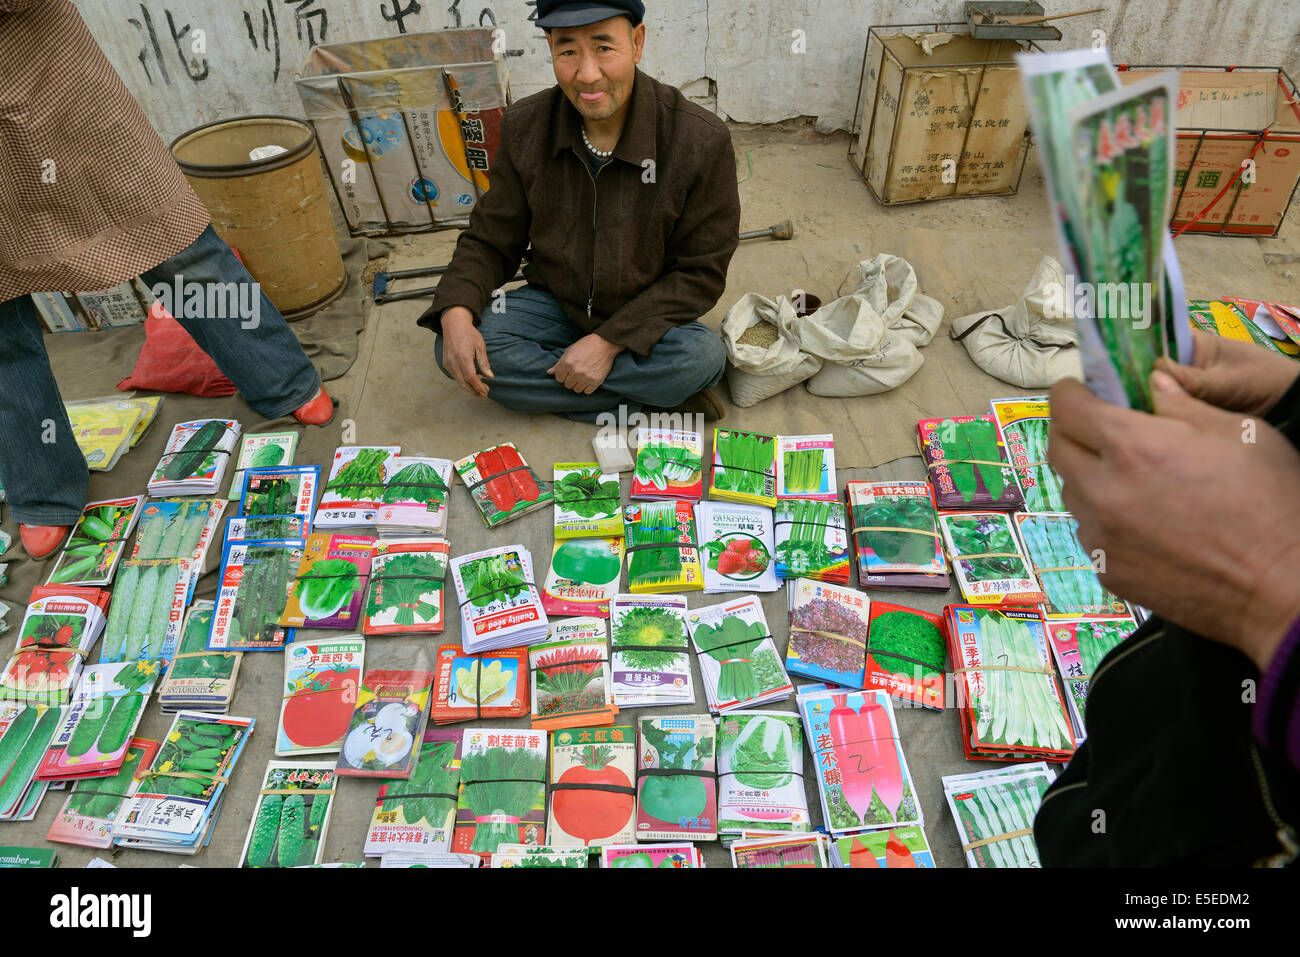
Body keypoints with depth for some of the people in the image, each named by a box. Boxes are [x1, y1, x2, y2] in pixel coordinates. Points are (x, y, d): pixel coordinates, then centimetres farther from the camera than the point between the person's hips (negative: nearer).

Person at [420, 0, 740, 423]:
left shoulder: (701, 140, -17)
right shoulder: (523, 128, -8)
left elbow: (701, 272, -14)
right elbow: (490, 240, 0)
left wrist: (609, 341, -24)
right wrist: (456, 311, -22)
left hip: (647, 318, -3)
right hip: (554, 305, 3)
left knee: (703, 355, -34)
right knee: (453, 350, -23)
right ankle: (648, 396, -18)